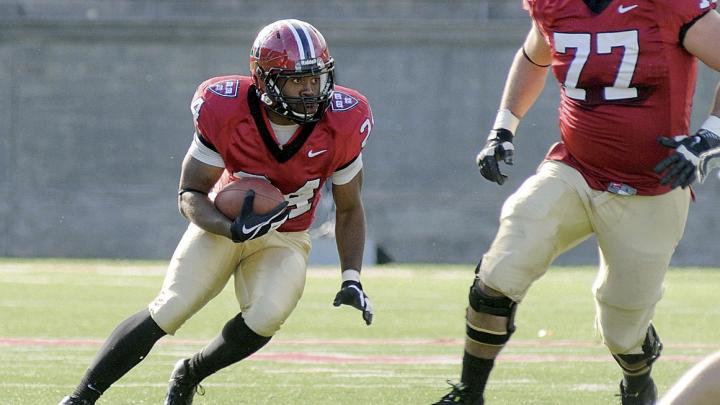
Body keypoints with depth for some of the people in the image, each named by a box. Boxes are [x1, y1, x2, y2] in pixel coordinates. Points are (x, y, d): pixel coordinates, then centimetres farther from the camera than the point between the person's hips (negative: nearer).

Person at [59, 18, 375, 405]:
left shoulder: (341, 125, -20)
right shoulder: (226, 112, -25)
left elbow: (349, 209, -2)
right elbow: (190, 195, -15)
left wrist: (351, 279, -10)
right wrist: (234, 230, -35)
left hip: (285, 241, 1)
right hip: (223, 225, -1)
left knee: (266, 318, -26)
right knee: (168, 311, -16)